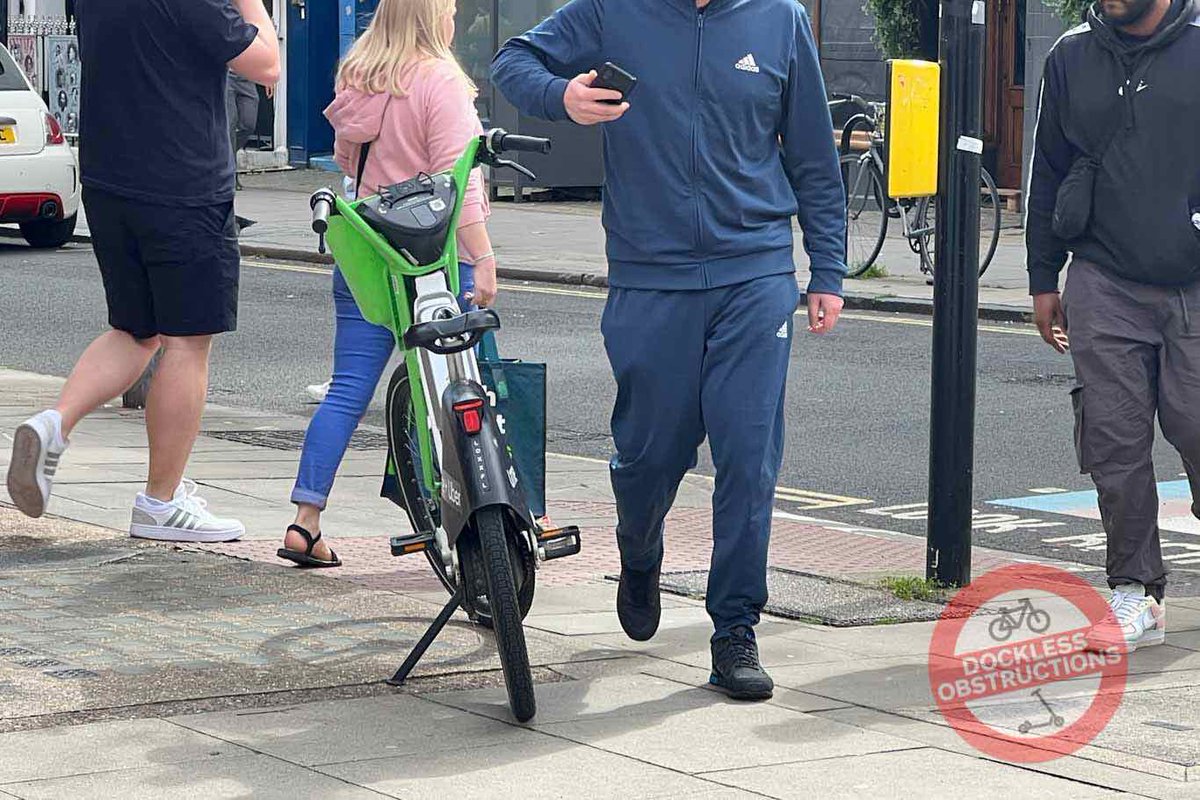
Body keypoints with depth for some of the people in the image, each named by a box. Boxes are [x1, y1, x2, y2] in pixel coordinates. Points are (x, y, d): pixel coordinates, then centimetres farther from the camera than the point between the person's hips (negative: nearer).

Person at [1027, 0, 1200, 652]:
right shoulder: (1072, 58, 10)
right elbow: (1047, 174, 17)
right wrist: (1043, 280, 15)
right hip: (1104, 287, 3)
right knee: (1114, 442, 0)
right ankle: (1136, 594, 8)